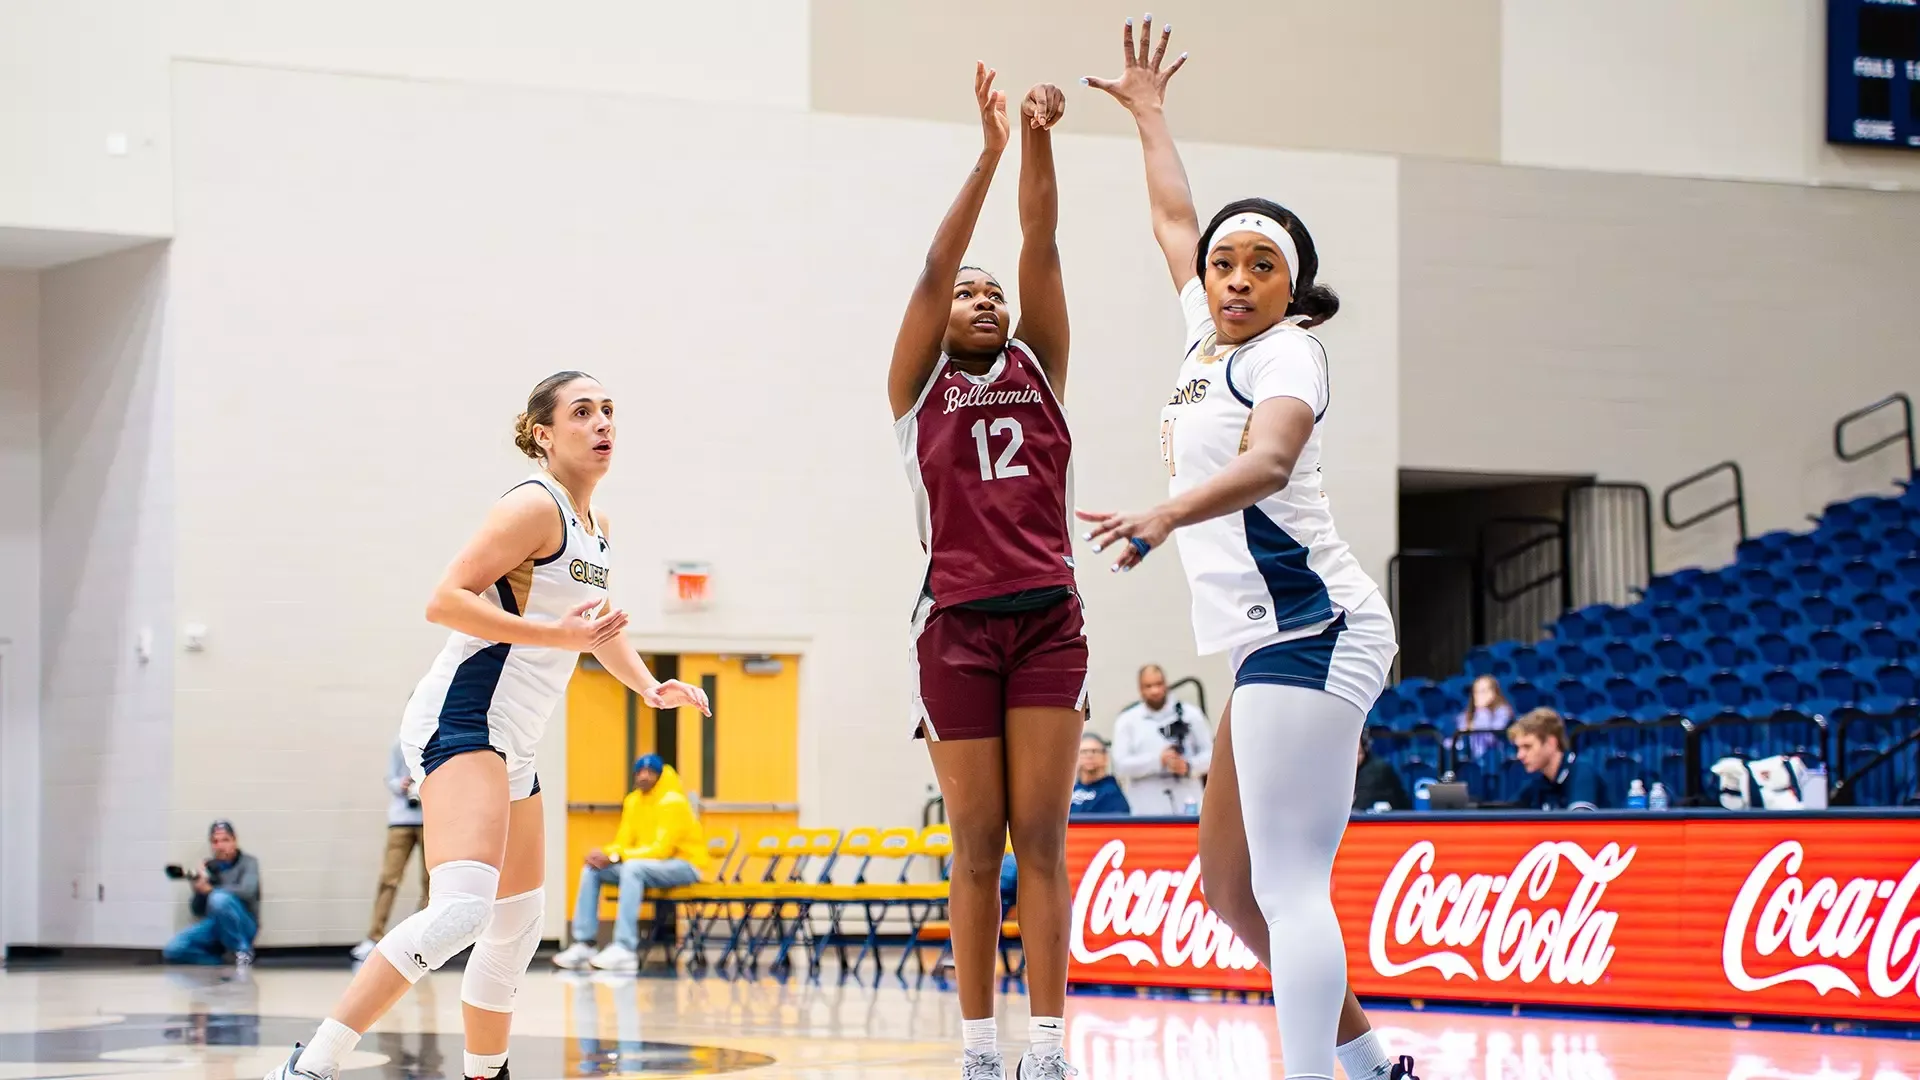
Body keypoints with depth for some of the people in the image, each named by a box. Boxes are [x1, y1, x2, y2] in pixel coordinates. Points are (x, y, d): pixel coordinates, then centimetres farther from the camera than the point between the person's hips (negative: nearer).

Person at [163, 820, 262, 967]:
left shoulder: (248, 863, 0)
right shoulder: (207, 867, 11)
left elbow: (247, 891, -22)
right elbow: (197, 911, 10)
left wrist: (209, 890, -22)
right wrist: (199, 890, -10)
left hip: (242, 926, -4)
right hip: (215, 926, 4)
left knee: (219, 899, -36)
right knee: (173, 950, -17)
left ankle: (243, 952, -22)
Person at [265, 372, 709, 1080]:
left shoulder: (597, 527, 19)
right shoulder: (535, 505, -9)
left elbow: (598, 625, 35)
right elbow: (445, 601, -17)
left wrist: (650, 687, 19)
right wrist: (555, 634, -23)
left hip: (510, 748, 11)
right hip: (462, 721, -11)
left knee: (518, 921, 18)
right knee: (463, 904, -28)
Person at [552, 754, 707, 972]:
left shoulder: (672, 802, -16)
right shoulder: (633, 801, 6)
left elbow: (662, 849, -23)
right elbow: (624, 843, 8)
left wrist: (616, 857, -28)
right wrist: (605, 853, -16)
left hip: (684, 866, -8)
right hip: (646, 863, 8)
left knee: (633, 868, -36)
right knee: (592, 869, -6)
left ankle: (625, 950, -41)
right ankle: (585, 944, -10)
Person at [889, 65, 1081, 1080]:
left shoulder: (1037, 368, 13)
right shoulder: (917, 384, 7)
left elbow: (1041, 248, 0)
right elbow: (933, 268, -7)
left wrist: (1042, 144, -14)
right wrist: (990, 153, -17)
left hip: (1047, 618, 2)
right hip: (957, 622, -2)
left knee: (1040, 838, -3)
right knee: (978, 841, 0)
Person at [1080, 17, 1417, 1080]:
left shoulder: (1287, 354, -7)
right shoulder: (1209, 338, 17)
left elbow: (1265, 461, -29)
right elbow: (1175, 220, 35)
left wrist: (1165, 516, -44)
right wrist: (1147, 114, 45)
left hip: (1308, 625, -10)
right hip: (1277, 636, 10)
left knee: (1286, 887, -17)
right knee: (1231, 883, 13)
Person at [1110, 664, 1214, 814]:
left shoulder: (1190, 714, 8)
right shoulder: (1127, 721, 5)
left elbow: (1210, 753, 8)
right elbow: (1121, 764, -4)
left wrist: (1189, 766, -13)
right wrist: (1158, 760, -16)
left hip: (1188, 807, 1)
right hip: (1148, 811, -1)